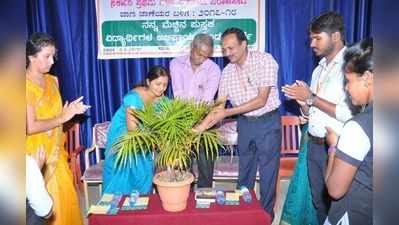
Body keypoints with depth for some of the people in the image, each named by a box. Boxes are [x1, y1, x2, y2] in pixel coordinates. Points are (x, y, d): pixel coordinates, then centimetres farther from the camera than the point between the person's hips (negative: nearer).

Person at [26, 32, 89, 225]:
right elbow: (30, 127, -21)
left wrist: (71, 111, 0)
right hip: (37, 156, -6)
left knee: (66, 199, 13)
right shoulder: (27, 86, -16)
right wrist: (63, 118, -16)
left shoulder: (52, 81, 6)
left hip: (56, 152, 7)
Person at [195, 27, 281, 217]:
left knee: (268, 171, 6)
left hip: (268, 121, -4)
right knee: (244, 169, 17)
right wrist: (200, 127, -13)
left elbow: (261, 100, -22)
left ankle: (266, 213, 25)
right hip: (245, 123, 5)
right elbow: (219, 105, 0)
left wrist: (227, 112, -25)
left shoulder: (265, 60, -17)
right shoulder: (227, 72, -2)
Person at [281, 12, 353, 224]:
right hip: (314, 143, 7)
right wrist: (302, 101, -5)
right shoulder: (319, 69, 12)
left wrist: (311, 98, -17)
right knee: (318, 201, 19)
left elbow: (349, 114, -25)